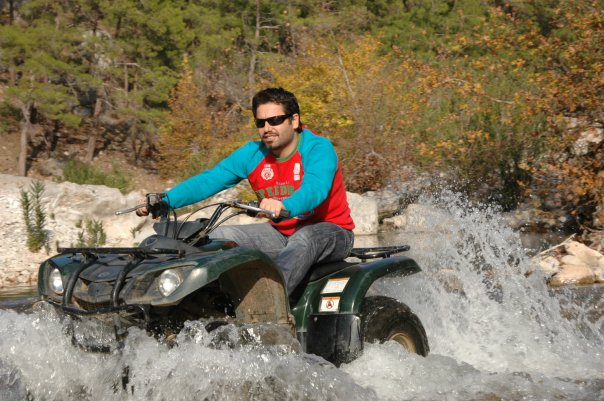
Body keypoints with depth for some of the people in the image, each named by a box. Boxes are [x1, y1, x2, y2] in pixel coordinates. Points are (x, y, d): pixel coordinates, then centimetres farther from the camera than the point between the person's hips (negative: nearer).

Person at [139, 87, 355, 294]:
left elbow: (315, 189, -36)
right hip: (281, 233, 6)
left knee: (304, 239, -39)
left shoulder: (318, 148, -16)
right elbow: (209, 180, -10)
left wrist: (285, 206, -58)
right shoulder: (252, 154, -1)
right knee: (217, 237, -10)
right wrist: (166, 200, -25)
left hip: (328, 231, -6)